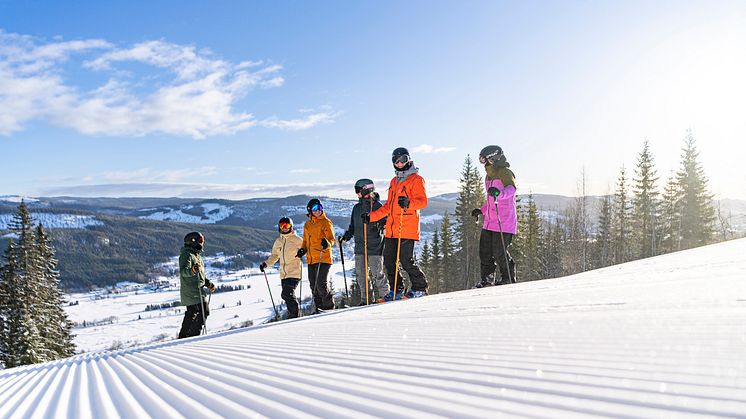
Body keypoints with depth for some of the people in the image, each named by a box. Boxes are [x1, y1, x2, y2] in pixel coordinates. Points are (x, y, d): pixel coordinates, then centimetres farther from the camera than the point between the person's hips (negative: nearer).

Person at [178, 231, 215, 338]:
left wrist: (208, 283, 22)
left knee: (205, 312, 9)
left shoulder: (197, 255, 22)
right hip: (191, 292, -10)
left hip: (199, 291, 10)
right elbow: (183, 271, -24)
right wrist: (192, 270, -43)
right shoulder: (186, 255, -8)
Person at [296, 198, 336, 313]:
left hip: (323, 258, -6)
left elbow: (331, 239, -8)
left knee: (321, 284, -12)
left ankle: (329, 307, 1)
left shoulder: (326, 222, -1)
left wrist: (326, 243, -30)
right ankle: (319, 307, 18)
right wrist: (303, 250, 6)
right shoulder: (307, 225, 17)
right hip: (311, 259, 7)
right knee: (313, 285, 8)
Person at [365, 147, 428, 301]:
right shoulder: (394, 181, 23)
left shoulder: (416, 179, 0)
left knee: (406, 261, -11)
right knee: (389, 261, 6)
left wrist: (408, 203, -33)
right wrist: (371, 216, 20)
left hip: (407, 229, -7)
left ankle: (420, 287, 6)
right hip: (391, 229, 8)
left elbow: (423, 201, -13)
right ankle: (396, 290, 18)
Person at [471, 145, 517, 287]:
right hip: (489, 222, 9)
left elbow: (511, 189, -29)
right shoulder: (489, 177, 20)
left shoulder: (505, 173, -8)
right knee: (485, 252, 7)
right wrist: (482, 210, 27)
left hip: (504, 223, -8)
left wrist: (499, 193, -47)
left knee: (499, 253, -8)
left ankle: (509, 278, 10)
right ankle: (487, 279, 20)